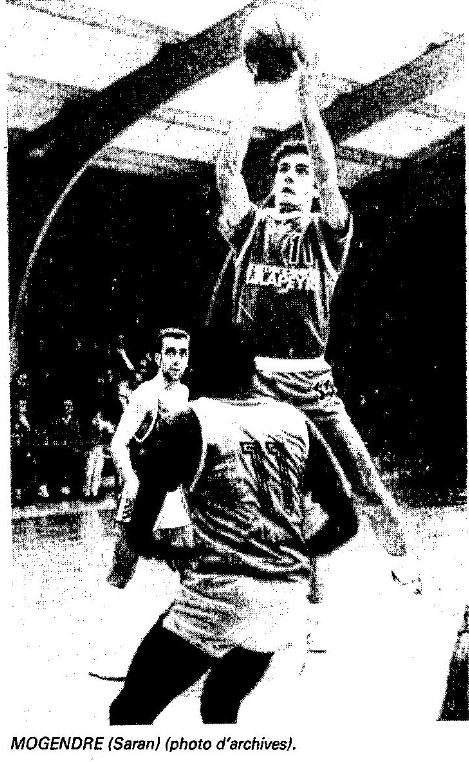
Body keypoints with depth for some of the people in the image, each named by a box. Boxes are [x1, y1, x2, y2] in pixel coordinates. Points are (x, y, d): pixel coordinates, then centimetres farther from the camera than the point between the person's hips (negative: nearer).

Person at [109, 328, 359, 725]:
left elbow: (138, 533, -2)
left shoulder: (191, 423, -1)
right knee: (221, 705, 29)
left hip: (219, 595, -5)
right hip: (287, 602, 6)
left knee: (128, 712, 11)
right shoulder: (297, 421, 10)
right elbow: (346, 522, 12)